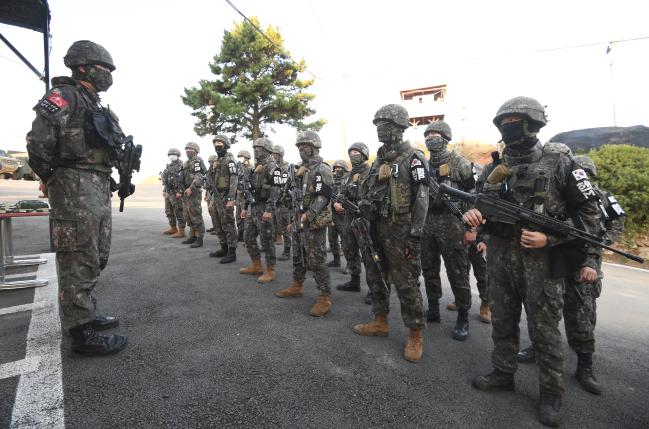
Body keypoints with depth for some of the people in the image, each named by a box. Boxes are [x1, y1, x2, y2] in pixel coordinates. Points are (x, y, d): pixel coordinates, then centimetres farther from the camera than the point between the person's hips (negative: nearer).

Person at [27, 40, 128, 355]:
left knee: (96, 258, 14)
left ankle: (85, 314, 27)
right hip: (75, 187, -9)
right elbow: (40, 140, -16)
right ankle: (82, 334, -2)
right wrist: (48, 176, -6)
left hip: (99, 189, 9)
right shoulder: (64, 95, -5)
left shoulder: (95, 105, 24)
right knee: (79, 261, -8)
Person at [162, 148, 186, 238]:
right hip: (168, 193, 9)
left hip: (176, 192, -9)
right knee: (169, 212, 14)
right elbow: (165, 180, 23)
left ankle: (181, 231, -4)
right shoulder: (168, 166, 18)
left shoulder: (181, 166, -9)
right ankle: (173, 229, 26)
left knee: (179, 212, -7)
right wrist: (164, 191, 18)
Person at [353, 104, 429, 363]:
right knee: (375, 277, 15)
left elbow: (422, 198, -13)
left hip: (400, 229, -8)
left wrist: (415, 235, -18)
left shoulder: (413, 158, -8)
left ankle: (415, 335, 13)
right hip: (377, 227, 8)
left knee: (406, 283, -1)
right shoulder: (379, 160, 14)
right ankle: (380, 322, 32)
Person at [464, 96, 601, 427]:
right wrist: (475, 214, -12)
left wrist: (550, 238, -16)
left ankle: (551, 394, 26)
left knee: (544, 331, 8)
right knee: (502, 324, 16)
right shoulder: (497, 170, 8)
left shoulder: (558, 163, -4)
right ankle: (503, 374, 35)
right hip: (500, 260, 5)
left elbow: (589, 212, -3)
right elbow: (486, 210, 13)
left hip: (541, 262, -4)